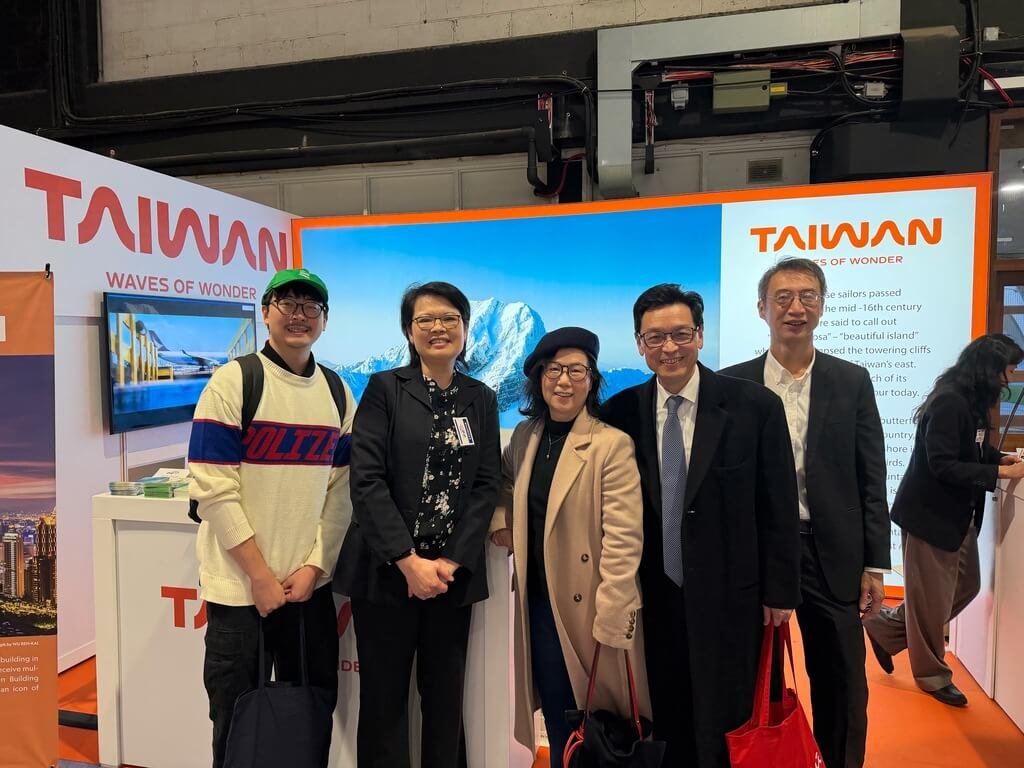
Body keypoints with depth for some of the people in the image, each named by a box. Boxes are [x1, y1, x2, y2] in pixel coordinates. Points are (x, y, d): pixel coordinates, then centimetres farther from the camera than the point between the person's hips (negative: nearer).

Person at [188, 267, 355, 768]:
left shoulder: (337, 392, 7)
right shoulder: (232, 381, -7)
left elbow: (341, 489, 5)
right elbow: (213, 489, -12)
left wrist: (315, 566, -5)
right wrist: (260, 575, -13)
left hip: (311, 582, 4)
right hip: (239, 584, -4)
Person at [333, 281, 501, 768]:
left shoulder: (481, 399, 9)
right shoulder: (384, 388, -1)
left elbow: (487, 485, 3)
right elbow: (367, 480, -9)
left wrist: (451, 560, -8)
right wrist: (407, 560, -15)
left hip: (454, 573, 3)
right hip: (386, 570, -2)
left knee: (445, 700, 11)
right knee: (384, 699, 7)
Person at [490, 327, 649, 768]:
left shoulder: (612, 444, -15)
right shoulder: (525, 436, 4)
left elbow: (623, 539, -17)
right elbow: (504, 481, 24)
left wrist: (610, 620, -19)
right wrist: (503, 522, 5)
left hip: (591, 605, -5)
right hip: (538, 600, 5)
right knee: (558, 723, 17)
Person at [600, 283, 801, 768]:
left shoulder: (755, 406, -8)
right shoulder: (620, 413, -3)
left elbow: (778, 508, -4)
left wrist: (779, 591, -2)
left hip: (729, 598, -1)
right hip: (652, 600, 2)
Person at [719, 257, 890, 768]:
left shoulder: (852, 382, 1)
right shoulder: (731, 384, -2)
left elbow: (871, 479, 2)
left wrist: (874, 565, -1)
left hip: (831, 554, 1)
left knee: (842, 690, 12)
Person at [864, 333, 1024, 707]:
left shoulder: (971, 401, 7)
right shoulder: (949, 401, -22)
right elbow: (942, 465, -25)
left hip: (958, 514, 10)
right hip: (931, 513, -10)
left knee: (966, 586, 17)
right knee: (932, 599, 5)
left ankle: (886, 626, 29)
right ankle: (933, 675, 24)